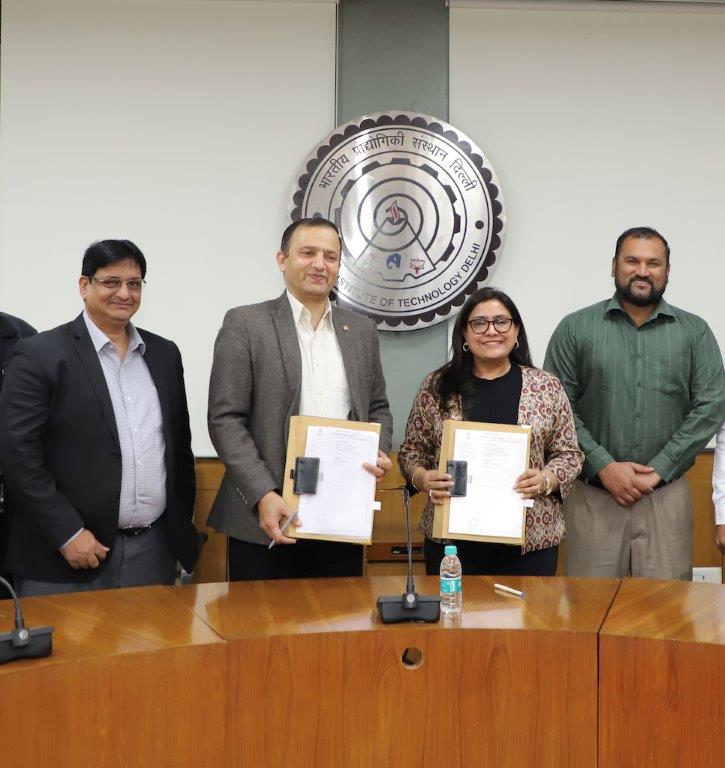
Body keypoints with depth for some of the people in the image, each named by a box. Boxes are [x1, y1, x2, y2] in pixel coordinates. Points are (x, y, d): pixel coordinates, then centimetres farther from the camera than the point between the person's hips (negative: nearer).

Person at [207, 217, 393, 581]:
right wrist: (263, 496, -17)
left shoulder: (361, 330, 12)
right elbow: (225, 419, -7)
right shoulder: (245, 325, -2)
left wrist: (379, 452, -3)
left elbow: (378, 408, 19)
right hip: (266, 517, -3)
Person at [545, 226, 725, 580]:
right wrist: (604, 466, -10)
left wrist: (658, 470, -7)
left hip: (666, 497, 1)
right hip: (593, 497, -1)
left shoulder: (695, 332, 8)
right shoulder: (575, 328, 4)